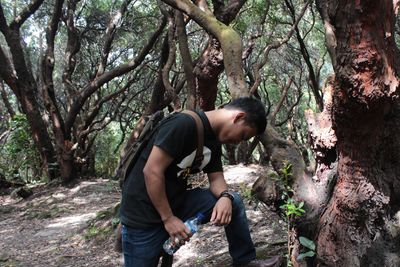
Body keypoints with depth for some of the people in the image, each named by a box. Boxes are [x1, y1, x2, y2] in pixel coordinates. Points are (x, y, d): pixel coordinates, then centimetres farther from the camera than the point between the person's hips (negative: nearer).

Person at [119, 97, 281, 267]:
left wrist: (225, 197, -16)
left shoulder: (214, 142, 5)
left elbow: (216, 177, 7)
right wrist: (168, 218, -20)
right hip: (144, 214, -7)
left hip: (177, 202, 8)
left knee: (233, 201, 1)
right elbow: (151, 171, -25)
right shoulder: (184, 124, -24)